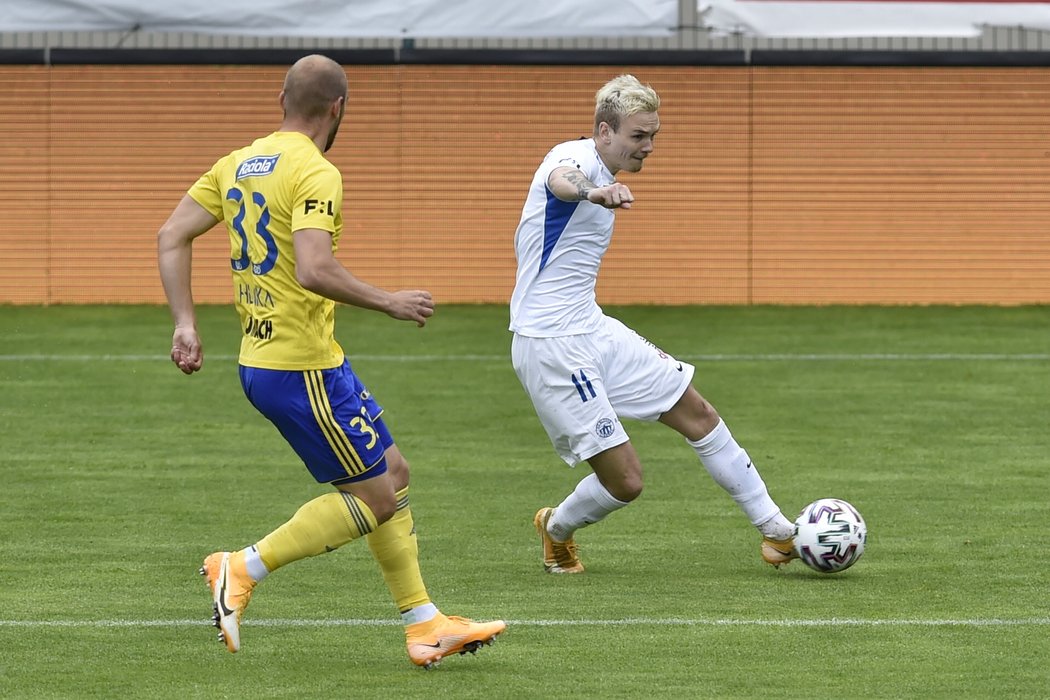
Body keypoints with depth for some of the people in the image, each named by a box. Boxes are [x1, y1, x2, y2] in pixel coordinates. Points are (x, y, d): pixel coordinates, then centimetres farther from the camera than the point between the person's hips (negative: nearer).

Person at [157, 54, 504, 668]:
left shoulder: (239, 164, 10)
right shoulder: (315, 173, -17)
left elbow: (172, 237, 10)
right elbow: (314, 270, -30)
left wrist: (186, 323, 9)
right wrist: (391, 302, -18)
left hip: (261, 359, 9)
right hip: (303, 368, -9)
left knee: (394, 475, 15)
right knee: (375, 498, 0)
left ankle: (425, 625, 17)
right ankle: (243, 569, -2)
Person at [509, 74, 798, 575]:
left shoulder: (601, 174, 15)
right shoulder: (577, 158, -17)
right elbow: (560, 179, -45)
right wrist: (592, 191, -69)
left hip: (592, 330, 10)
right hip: (550, 345, -10)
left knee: (696, 413, 10)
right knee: (625, 481, -10)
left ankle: (777, 533, 18)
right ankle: (557, 530, 22)